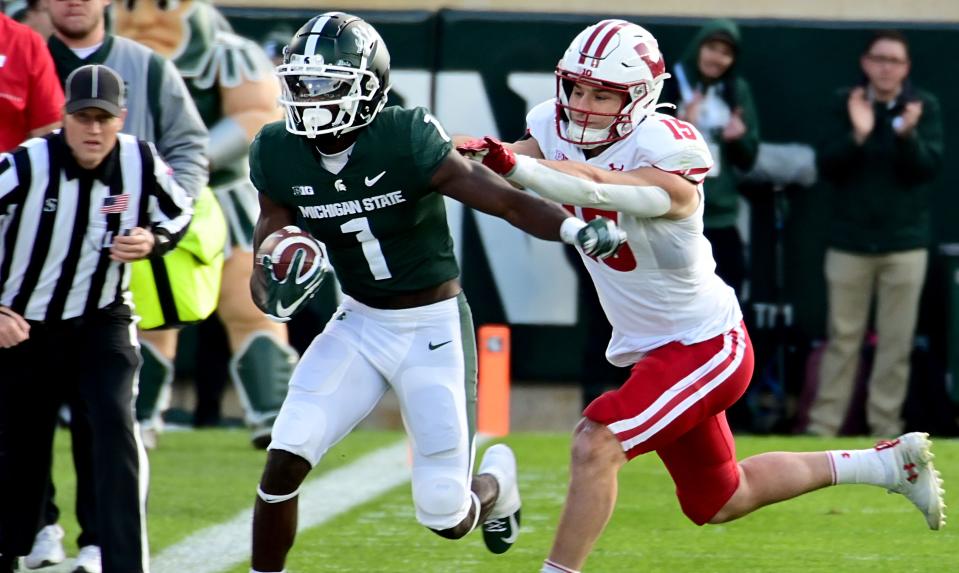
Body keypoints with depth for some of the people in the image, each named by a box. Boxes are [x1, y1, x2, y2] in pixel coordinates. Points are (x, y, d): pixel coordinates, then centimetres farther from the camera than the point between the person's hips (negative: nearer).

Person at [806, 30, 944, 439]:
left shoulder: (924, 107, -1)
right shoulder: (844, 104, 0)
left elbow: (930, 168, -8)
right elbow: (827, 167, -6)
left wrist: (907, 134, -25)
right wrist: (857, 135, -22)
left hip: (905, 242, 0)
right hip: (850, 240, 0)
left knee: (896, 343, 2)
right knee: (843, 338, 4)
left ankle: (885, 428, 7)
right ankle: (823, 425, 8)